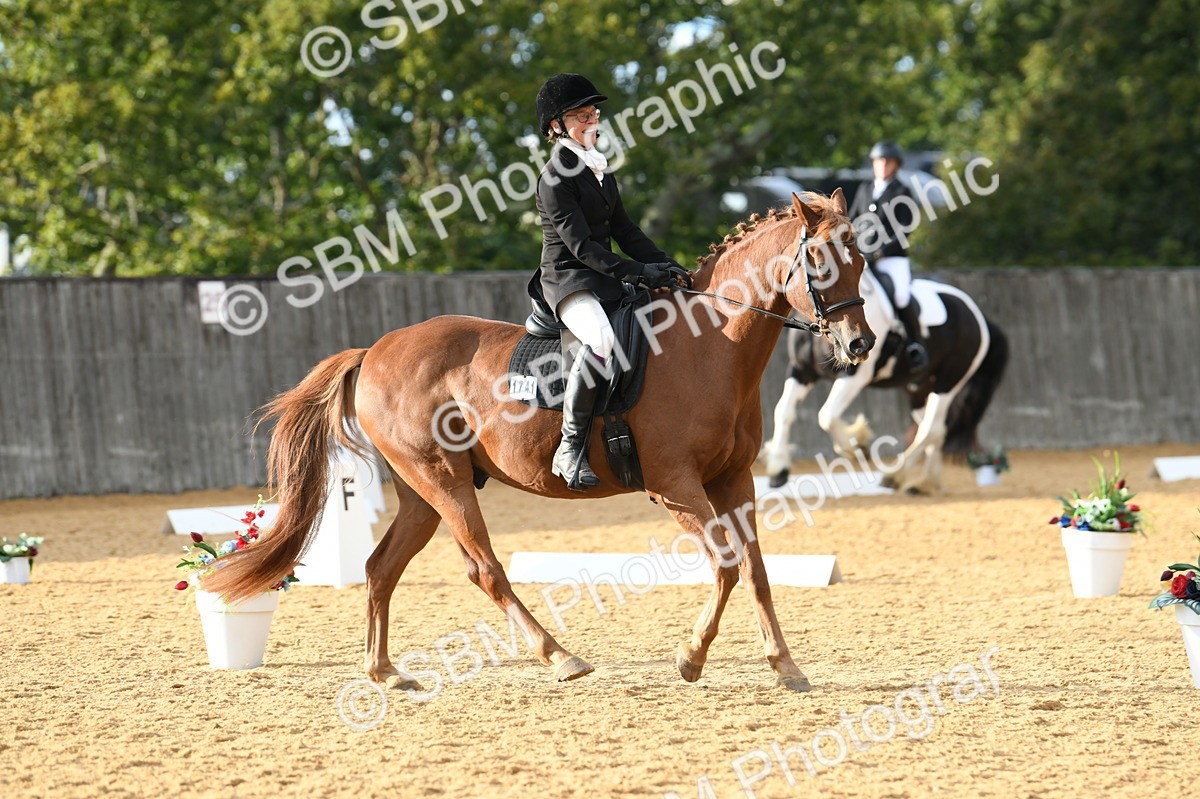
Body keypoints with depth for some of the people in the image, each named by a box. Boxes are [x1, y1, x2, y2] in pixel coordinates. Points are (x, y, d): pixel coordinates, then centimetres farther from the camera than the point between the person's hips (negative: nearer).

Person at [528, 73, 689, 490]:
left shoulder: (599, 171, 18)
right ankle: (570, 448, -31)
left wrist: (667, 267, 3)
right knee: (603, 340, -37)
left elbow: (625, 231, 16)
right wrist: (637, 272, -22)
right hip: (567, 280, -10)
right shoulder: (556, 177, -10)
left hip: (606, 283, 10)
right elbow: (580, 244, -17)